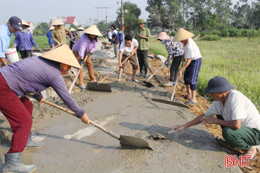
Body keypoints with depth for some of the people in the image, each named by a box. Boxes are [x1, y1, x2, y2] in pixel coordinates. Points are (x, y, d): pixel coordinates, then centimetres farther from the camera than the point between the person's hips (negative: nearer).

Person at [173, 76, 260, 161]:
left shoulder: (235, 98, -30)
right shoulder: (219, 100, -6)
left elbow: (236, 125, -38)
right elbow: (204, 116, 3)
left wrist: (215, 121, -23)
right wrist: (183, 126, 2)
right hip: (243, 126, 8)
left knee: (227, 132, -31)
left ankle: (250, 149, -3)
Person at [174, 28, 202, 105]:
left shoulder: (189, 46, -31)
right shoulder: (186, 40, -3)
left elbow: (189, 60, -32)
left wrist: (181, 70, -33)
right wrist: (183, 56, 26)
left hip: (196, 60, -10)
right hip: (192, 60, 10)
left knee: (192, 79, -15)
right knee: (186, 76, 16)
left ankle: (193, 99, -13)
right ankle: (189, 94, 31)